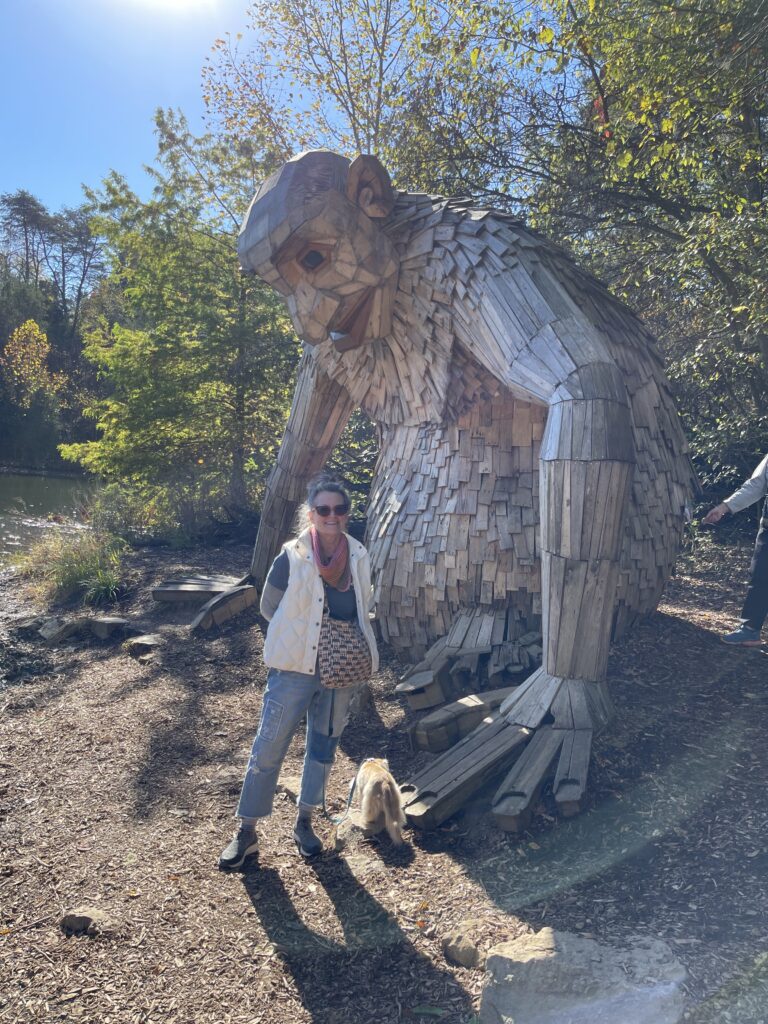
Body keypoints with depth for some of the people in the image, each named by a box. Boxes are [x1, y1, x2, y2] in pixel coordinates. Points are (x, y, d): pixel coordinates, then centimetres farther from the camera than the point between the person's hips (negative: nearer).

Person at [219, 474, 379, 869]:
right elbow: (268, 607, -3)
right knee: (269, 747, 3)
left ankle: (304, 822, 35)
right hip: (294, 668, -4)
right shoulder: (291, 558, -14)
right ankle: (246, 831, 20)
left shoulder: (359, 557, -3)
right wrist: (301, 633, -3)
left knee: (323, 747, 16)